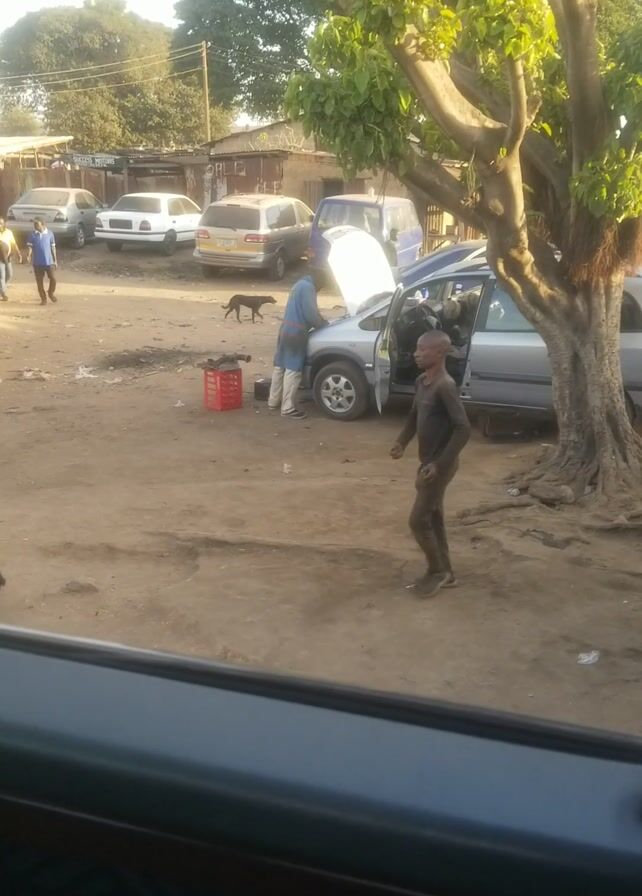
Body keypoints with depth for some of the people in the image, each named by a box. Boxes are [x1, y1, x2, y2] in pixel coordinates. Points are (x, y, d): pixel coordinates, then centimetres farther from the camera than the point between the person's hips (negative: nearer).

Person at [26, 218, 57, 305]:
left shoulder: (49, 234, 0)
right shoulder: (32, 235, -2)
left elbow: (53, 247, 6)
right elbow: (30, 246, -4)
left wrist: (55, 260, 7)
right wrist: (28, 255, -25)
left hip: (49, 261, 0)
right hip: (37, 262, 0)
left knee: (53, 279, -4)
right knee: (39, 282, 4)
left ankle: (51, 293, 25)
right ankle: (43, 298, 18)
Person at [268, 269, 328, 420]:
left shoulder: (300, 284, 19)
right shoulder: (308, 287, -13)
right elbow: (311, 314, -18)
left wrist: (321, 321, 21)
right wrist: (324, 325, -2)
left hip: (286, 330, 10)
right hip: (295, 334, -10)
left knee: (280, 366, 16)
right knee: (293, 370, -7)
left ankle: (273, 401, 25)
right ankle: (288, 408, -6)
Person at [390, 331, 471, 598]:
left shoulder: (445, 386, -23)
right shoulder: (421, 382, 5)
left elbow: (463, 429, -26)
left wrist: (439, 464, -26)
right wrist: (402, 442, 4)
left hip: (440, 464, -9)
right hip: (428, 461, 9)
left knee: (418, 520, -3)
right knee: (433, 517, 16)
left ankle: (438, 571, 16)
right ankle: (445, 573, 29)